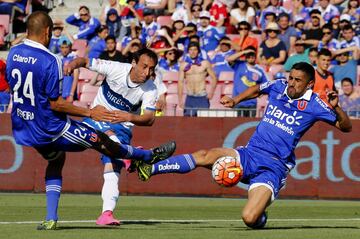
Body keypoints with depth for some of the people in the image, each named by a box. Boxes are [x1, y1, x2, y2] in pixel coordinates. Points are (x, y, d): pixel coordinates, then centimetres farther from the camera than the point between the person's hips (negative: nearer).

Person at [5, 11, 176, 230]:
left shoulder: (13, 53, -1)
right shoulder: (49, 61, -23)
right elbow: (55, 104, -20)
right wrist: (89, 113, -12)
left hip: (22, 128, 7)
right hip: (49, 128, -7)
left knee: (56, 159, 28)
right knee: (100, 141, 10)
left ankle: (50, 218, 18)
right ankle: (149, 156, 28)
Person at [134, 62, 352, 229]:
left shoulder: (314, 105, -4)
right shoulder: (279, 87, 8)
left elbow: (346, 127, -3)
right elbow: (257, 89, 31)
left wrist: (336, 108, -21)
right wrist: (236, 100, 17)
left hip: (274, 168, -4)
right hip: (248, 155, 4)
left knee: (250, 219, -24)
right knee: (207, 156, -24)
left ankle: (260, 216, 14)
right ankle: (150, 168, -25)